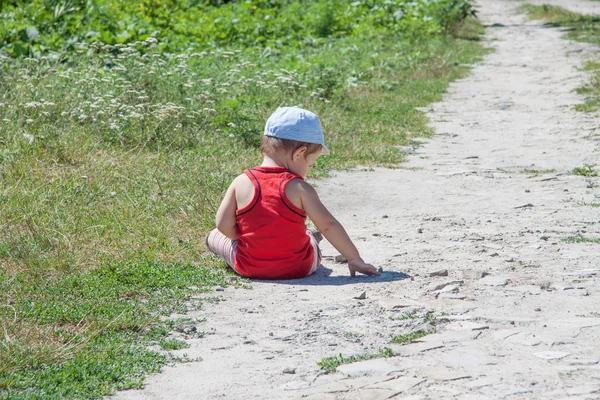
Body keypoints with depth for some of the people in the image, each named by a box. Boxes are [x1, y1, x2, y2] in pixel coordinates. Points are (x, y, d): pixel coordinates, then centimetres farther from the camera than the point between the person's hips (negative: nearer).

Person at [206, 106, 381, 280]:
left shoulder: (241, 183, -7)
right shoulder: (299, 188, -13)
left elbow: (224, 224, -8)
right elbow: (328, 225, -15)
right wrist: (355, 259, -8)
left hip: (248, 268, 1)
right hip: (297, 269, -1)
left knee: (217, 235, 27)